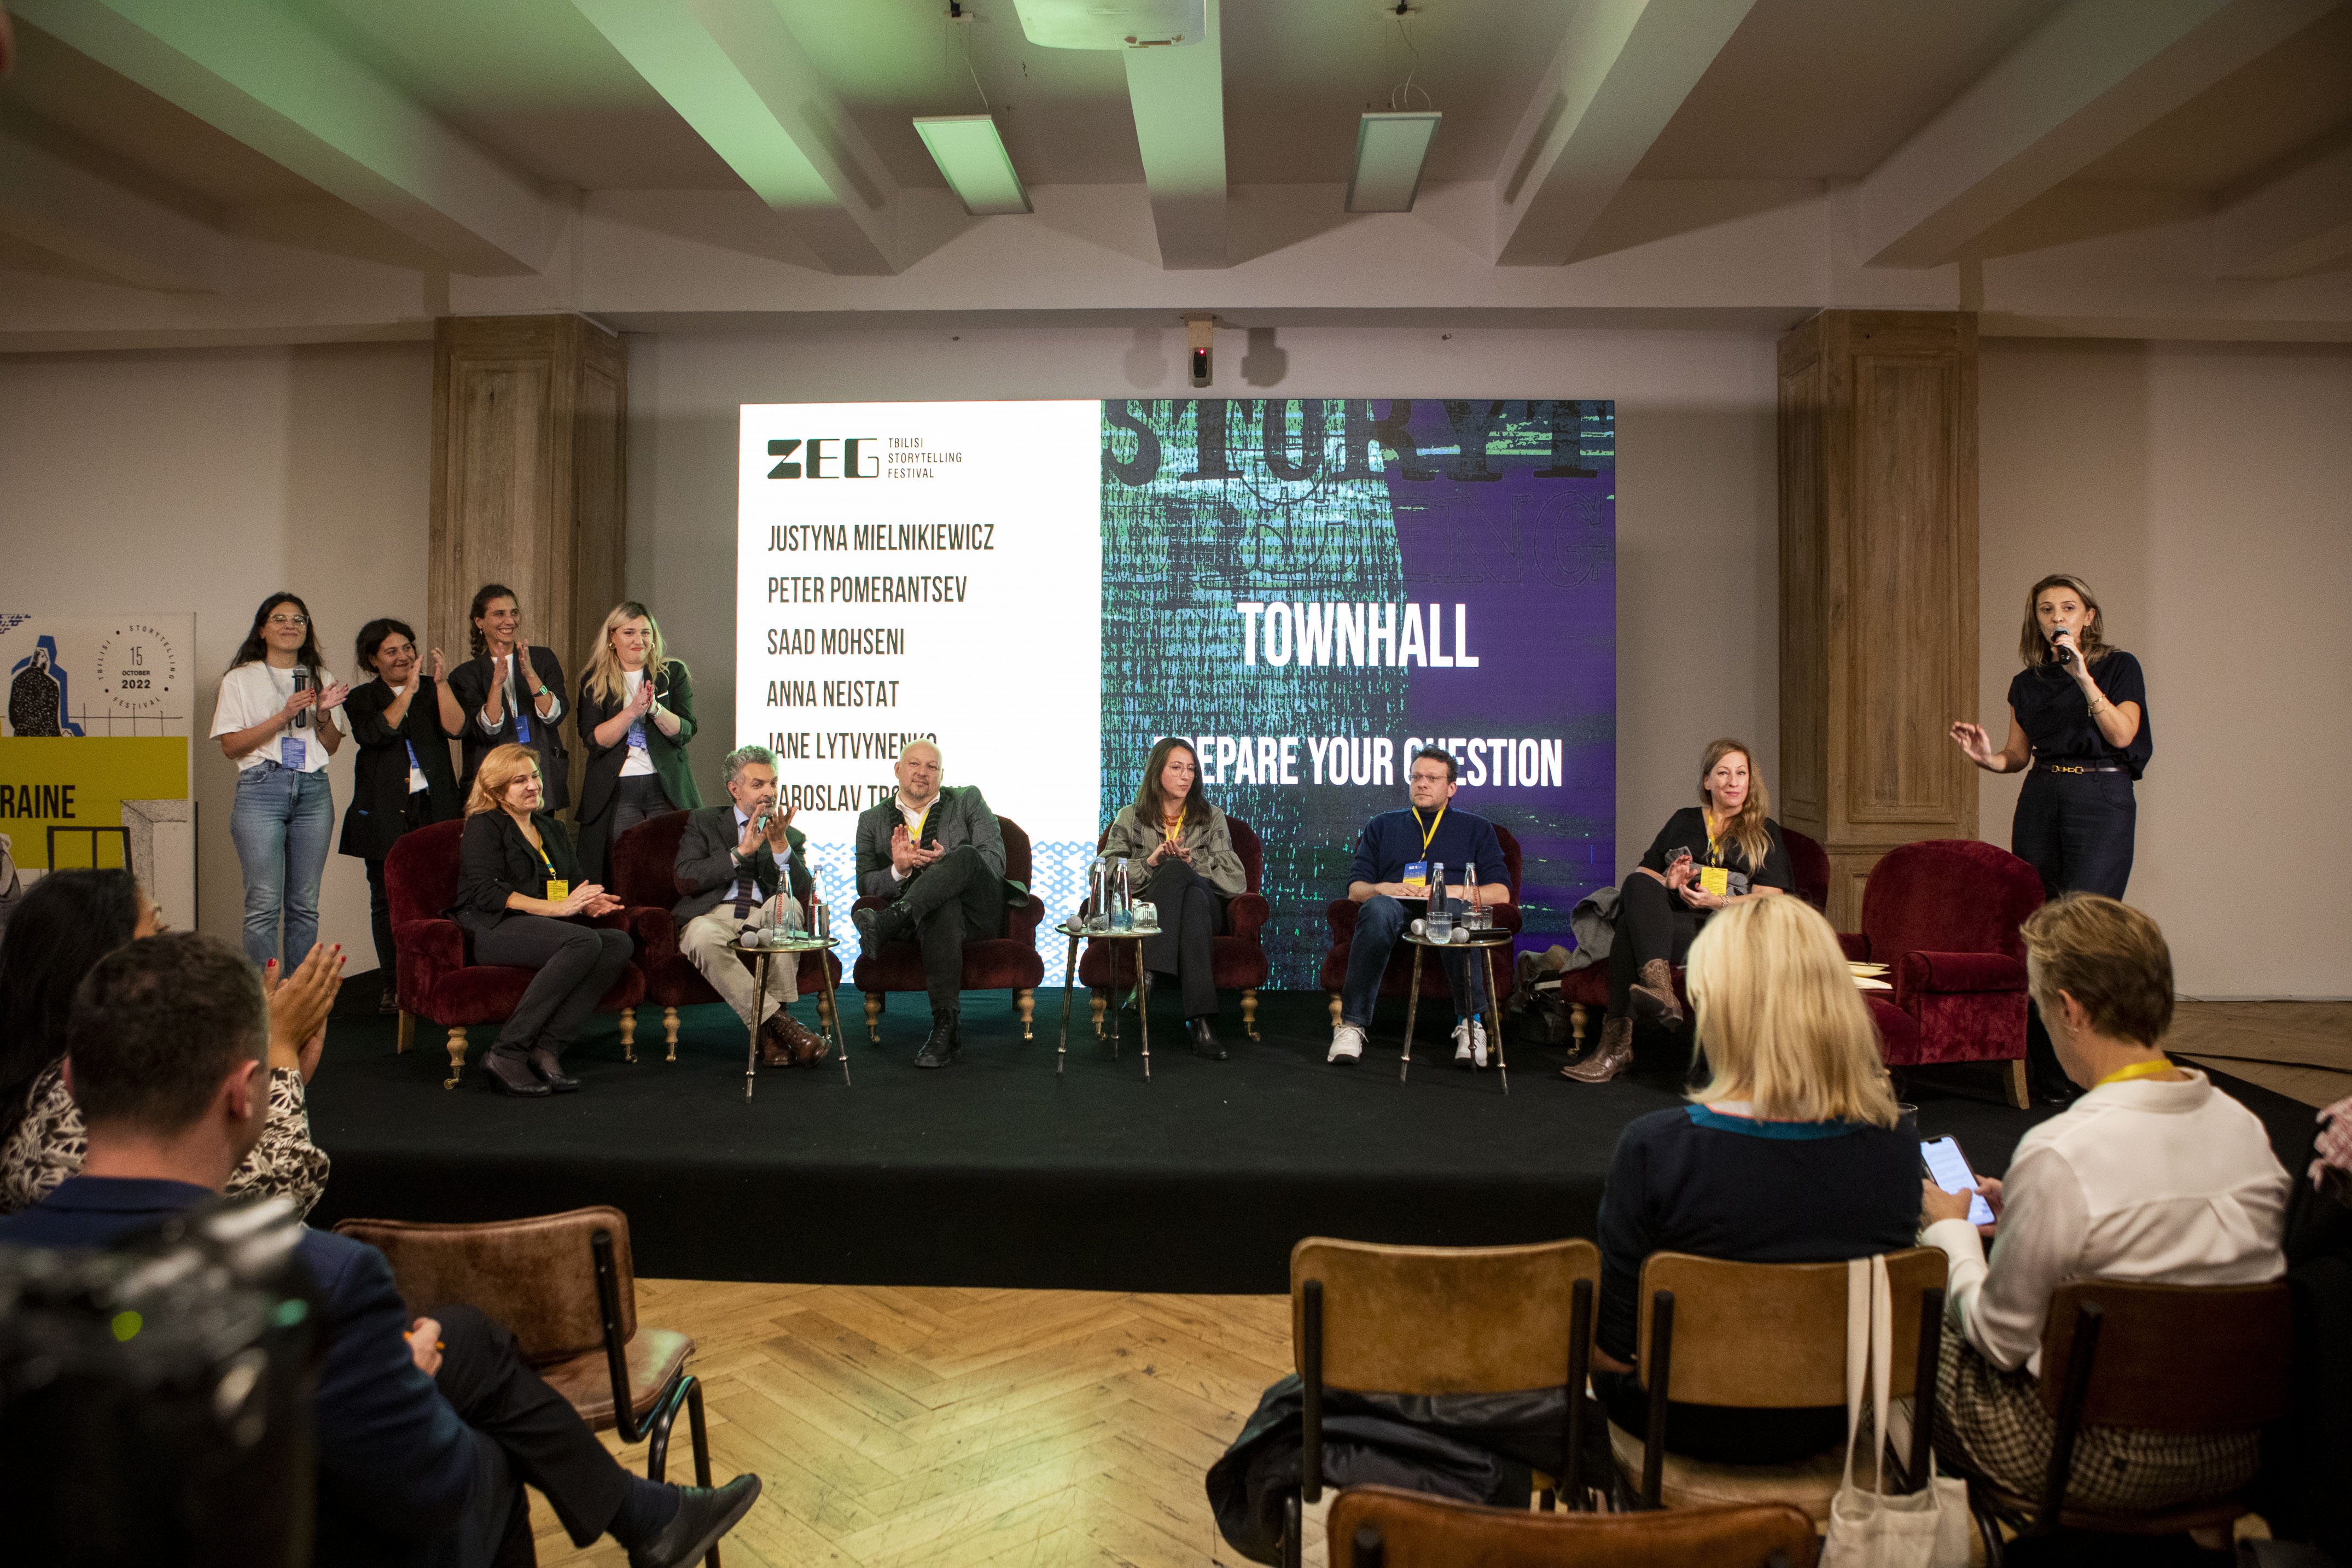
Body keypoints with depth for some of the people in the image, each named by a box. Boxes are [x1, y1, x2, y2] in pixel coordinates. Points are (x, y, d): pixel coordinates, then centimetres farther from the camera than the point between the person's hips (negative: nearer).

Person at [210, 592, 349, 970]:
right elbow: (230, 746, -2)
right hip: (261, 789, -3)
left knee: (305, 904, 4)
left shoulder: (321, 679, 17)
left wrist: (324, 714, -3)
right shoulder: (240, 679, 7)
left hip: (313, 791, 3)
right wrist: (283, 716, -12)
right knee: (264, 903, -9)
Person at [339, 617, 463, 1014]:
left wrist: (440, 682, -11)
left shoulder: (432, 690, 14)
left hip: (432, 806, 0)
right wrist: (409, 689, -13)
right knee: (388, 898, 1)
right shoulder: (362, 698, 9)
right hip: (385, 813, 0)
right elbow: (377, 734, -10)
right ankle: (392, 985, 9)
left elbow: (454, 727, -3)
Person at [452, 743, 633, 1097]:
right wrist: (558, 908, -17)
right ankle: (507, 1052, -32)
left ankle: (547, 1048, -30)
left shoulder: (553, 830, 27)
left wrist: (591, 904, -4)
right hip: (492, 929, -6)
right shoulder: (484, 826, 6)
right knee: (585, 942, -34)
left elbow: (573, 889, 23)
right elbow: (487, 893, -9)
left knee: (620, 943, -23)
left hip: (544, 928, 7)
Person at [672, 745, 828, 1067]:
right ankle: (778, 1024, -35)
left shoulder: (790, 836, 19)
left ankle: (770, 1030, -32)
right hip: (713, 915, -1)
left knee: (785, 903, -33)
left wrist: (779, 844, -10)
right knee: (704, 939, -37)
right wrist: (741, 851, -7)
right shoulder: (704, 822, 16)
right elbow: (685, 877, -1)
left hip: (766, 919, 1)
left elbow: (803, 891, 2)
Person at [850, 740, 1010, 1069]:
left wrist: (947, 863, -16)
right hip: (923, 915, 0)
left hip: (979, 914, 0)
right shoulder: (873, 820, 18)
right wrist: (898, 870, -14)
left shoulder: (968, 802, 15)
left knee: (966, 855, -33)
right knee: (943, 907, -40)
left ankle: (889, 920, -45)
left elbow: (996, 863, 3)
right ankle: (947, 1024, -40)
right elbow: (865, 885, 8)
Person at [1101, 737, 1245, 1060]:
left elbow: (1235, 880, 9)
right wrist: (1150, 861, -8)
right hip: (1146, 910, 0)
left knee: (1177, 870, -35)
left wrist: (1194, 860, -7)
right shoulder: (1130, 818, 17)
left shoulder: (1212, 818, 19)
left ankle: (1148, 976, -48)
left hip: (1207, 908, 1)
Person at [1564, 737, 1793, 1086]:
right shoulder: (1683, 821, 27)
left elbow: (1770, 899, 5)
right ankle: (1659, 989, -51)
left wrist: (1719, 902, -12)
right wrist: (1667, 883, -2)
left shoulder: (1765, 833, 19)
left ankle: (1617, 1045, -43)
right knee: (1637, 883, -35)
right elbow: (1644, 872, 22)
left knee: (1629, 932, -34)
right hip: (1668, 915, 3)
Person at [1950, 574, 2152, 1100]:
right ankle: (2048, 1069, 9)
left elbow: (2122, 734, -12)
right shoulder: (2027, 682, 13)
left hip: (2103, 801, -4)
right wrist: (1988, 757, -7)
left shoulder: (2119, 666, 2)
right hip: (2040, 801, 4)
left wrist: (2083, 675, -18)